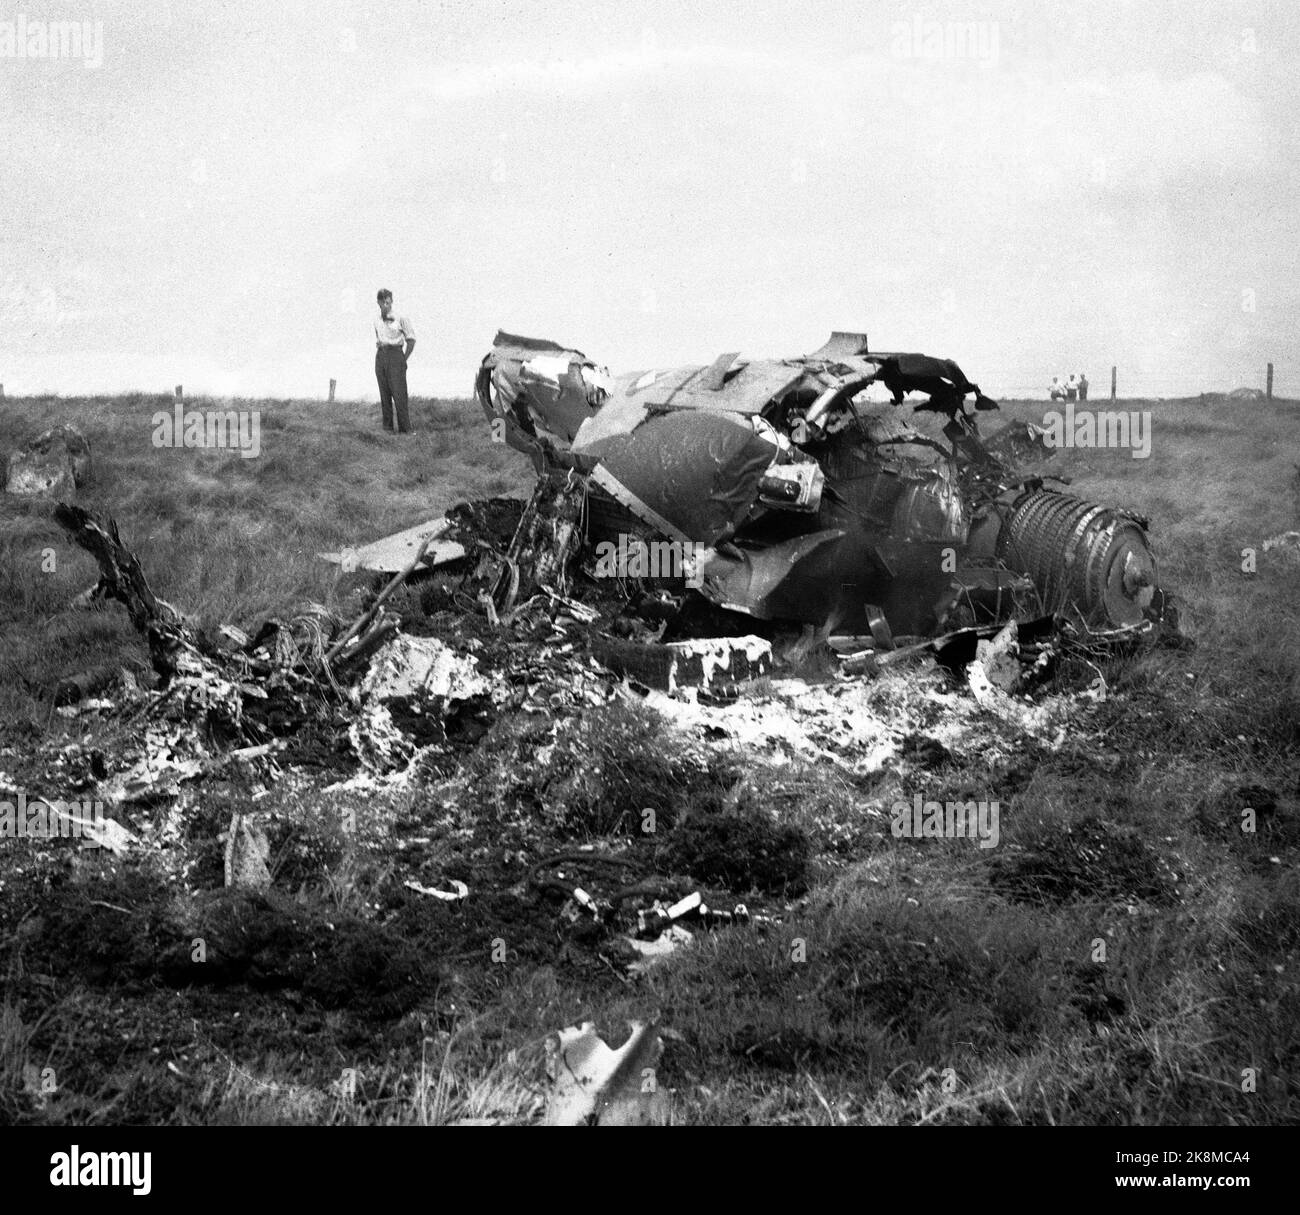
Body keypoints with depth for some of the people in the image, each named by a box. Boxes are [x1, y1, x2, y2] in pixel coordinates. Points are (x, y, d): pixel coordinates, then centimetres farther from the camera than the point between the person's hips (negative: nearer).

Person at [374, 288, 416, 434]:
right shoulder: (377, 322, 12)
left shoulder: (400, 319, -4)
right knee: (384, 395, 4)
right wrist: (380, 353, 11)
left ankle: (404, 429, -9)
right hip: (380, 356, 5)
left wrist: (404, 359, -5)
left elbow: (411, 340, -1)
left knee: (399, 394, -10)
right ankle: (387, 428, 7)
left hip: (395, 354, -5)